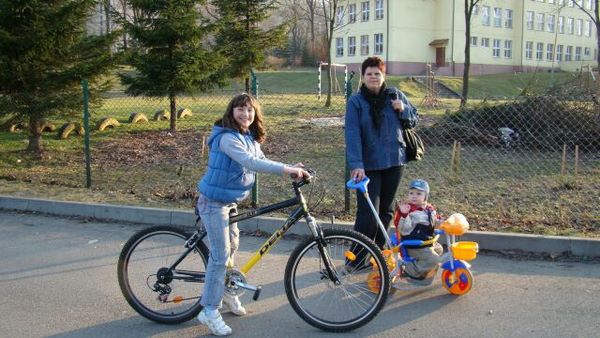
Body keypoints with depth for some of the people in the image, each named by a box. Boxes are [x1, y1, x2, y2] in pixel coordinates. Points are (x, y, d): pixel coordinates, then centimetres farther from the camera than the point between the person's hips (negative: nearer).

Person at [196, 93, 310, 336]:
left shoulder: (250, 138, 5)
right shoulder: (228, 138, -24)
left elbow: (262, 163, 2)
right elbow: (250, 163, -37)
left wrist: (293, 169, -12)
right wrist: (287, 169, -41)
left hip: (229, 201, 9)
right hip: (214, 202, -9)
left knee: (231, 247, 20)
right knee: (220, 255, -7)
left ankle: (224, 290, 40)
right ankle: (209, 311, 2)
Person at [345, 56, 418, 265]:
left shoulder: (395, 95, 5)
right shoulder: (355, 102, -6)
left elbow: (413, 121, 14)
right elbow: (352, 135, -15)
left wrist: (403, 109, -8)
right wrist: (356, 165, -26)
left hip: (394, 162, 4)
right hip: (368, 165, -4)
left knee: (386, 210, 13)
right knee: (368, 212, -10)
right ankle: (358, 257, 1)